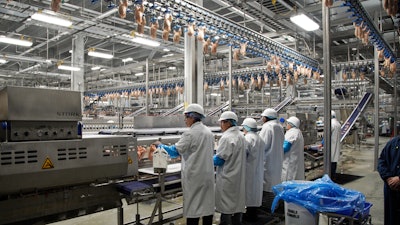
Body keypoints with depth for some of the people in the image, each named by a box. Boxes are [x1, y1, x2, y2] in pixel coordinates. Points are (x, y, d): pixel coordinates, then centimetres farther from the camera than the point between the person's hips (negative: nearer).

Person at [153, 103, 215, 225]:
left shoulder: (190, 134, -17)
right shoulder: (209, 132, 6)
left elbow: (174, 151, -10)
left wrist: (160, 145, 4)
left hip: (194, 176, -7)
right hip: (208, 174, 7)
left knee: (193, 206, 3)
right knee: (208, 203, 14)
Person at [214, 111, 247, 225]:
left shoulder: (226, 137, -20)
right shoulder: (241, 135, 8)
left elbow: (219, 159, -19)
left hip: (228, 178, -9)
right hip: (239, 176, 9)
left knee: (226, 204, 3)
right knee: (238, 201, 17)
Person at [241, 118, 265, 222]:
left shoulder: (248, 138, -17)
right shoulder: (259, 138, 11)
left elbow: (243, 154, -20)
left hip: (250, 169, -9)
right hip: (258, 169, 9)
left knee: (249, 190, 0)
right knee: (255, 188, 15)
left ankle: (250, 215, 8)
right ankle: (253, 213, 24)